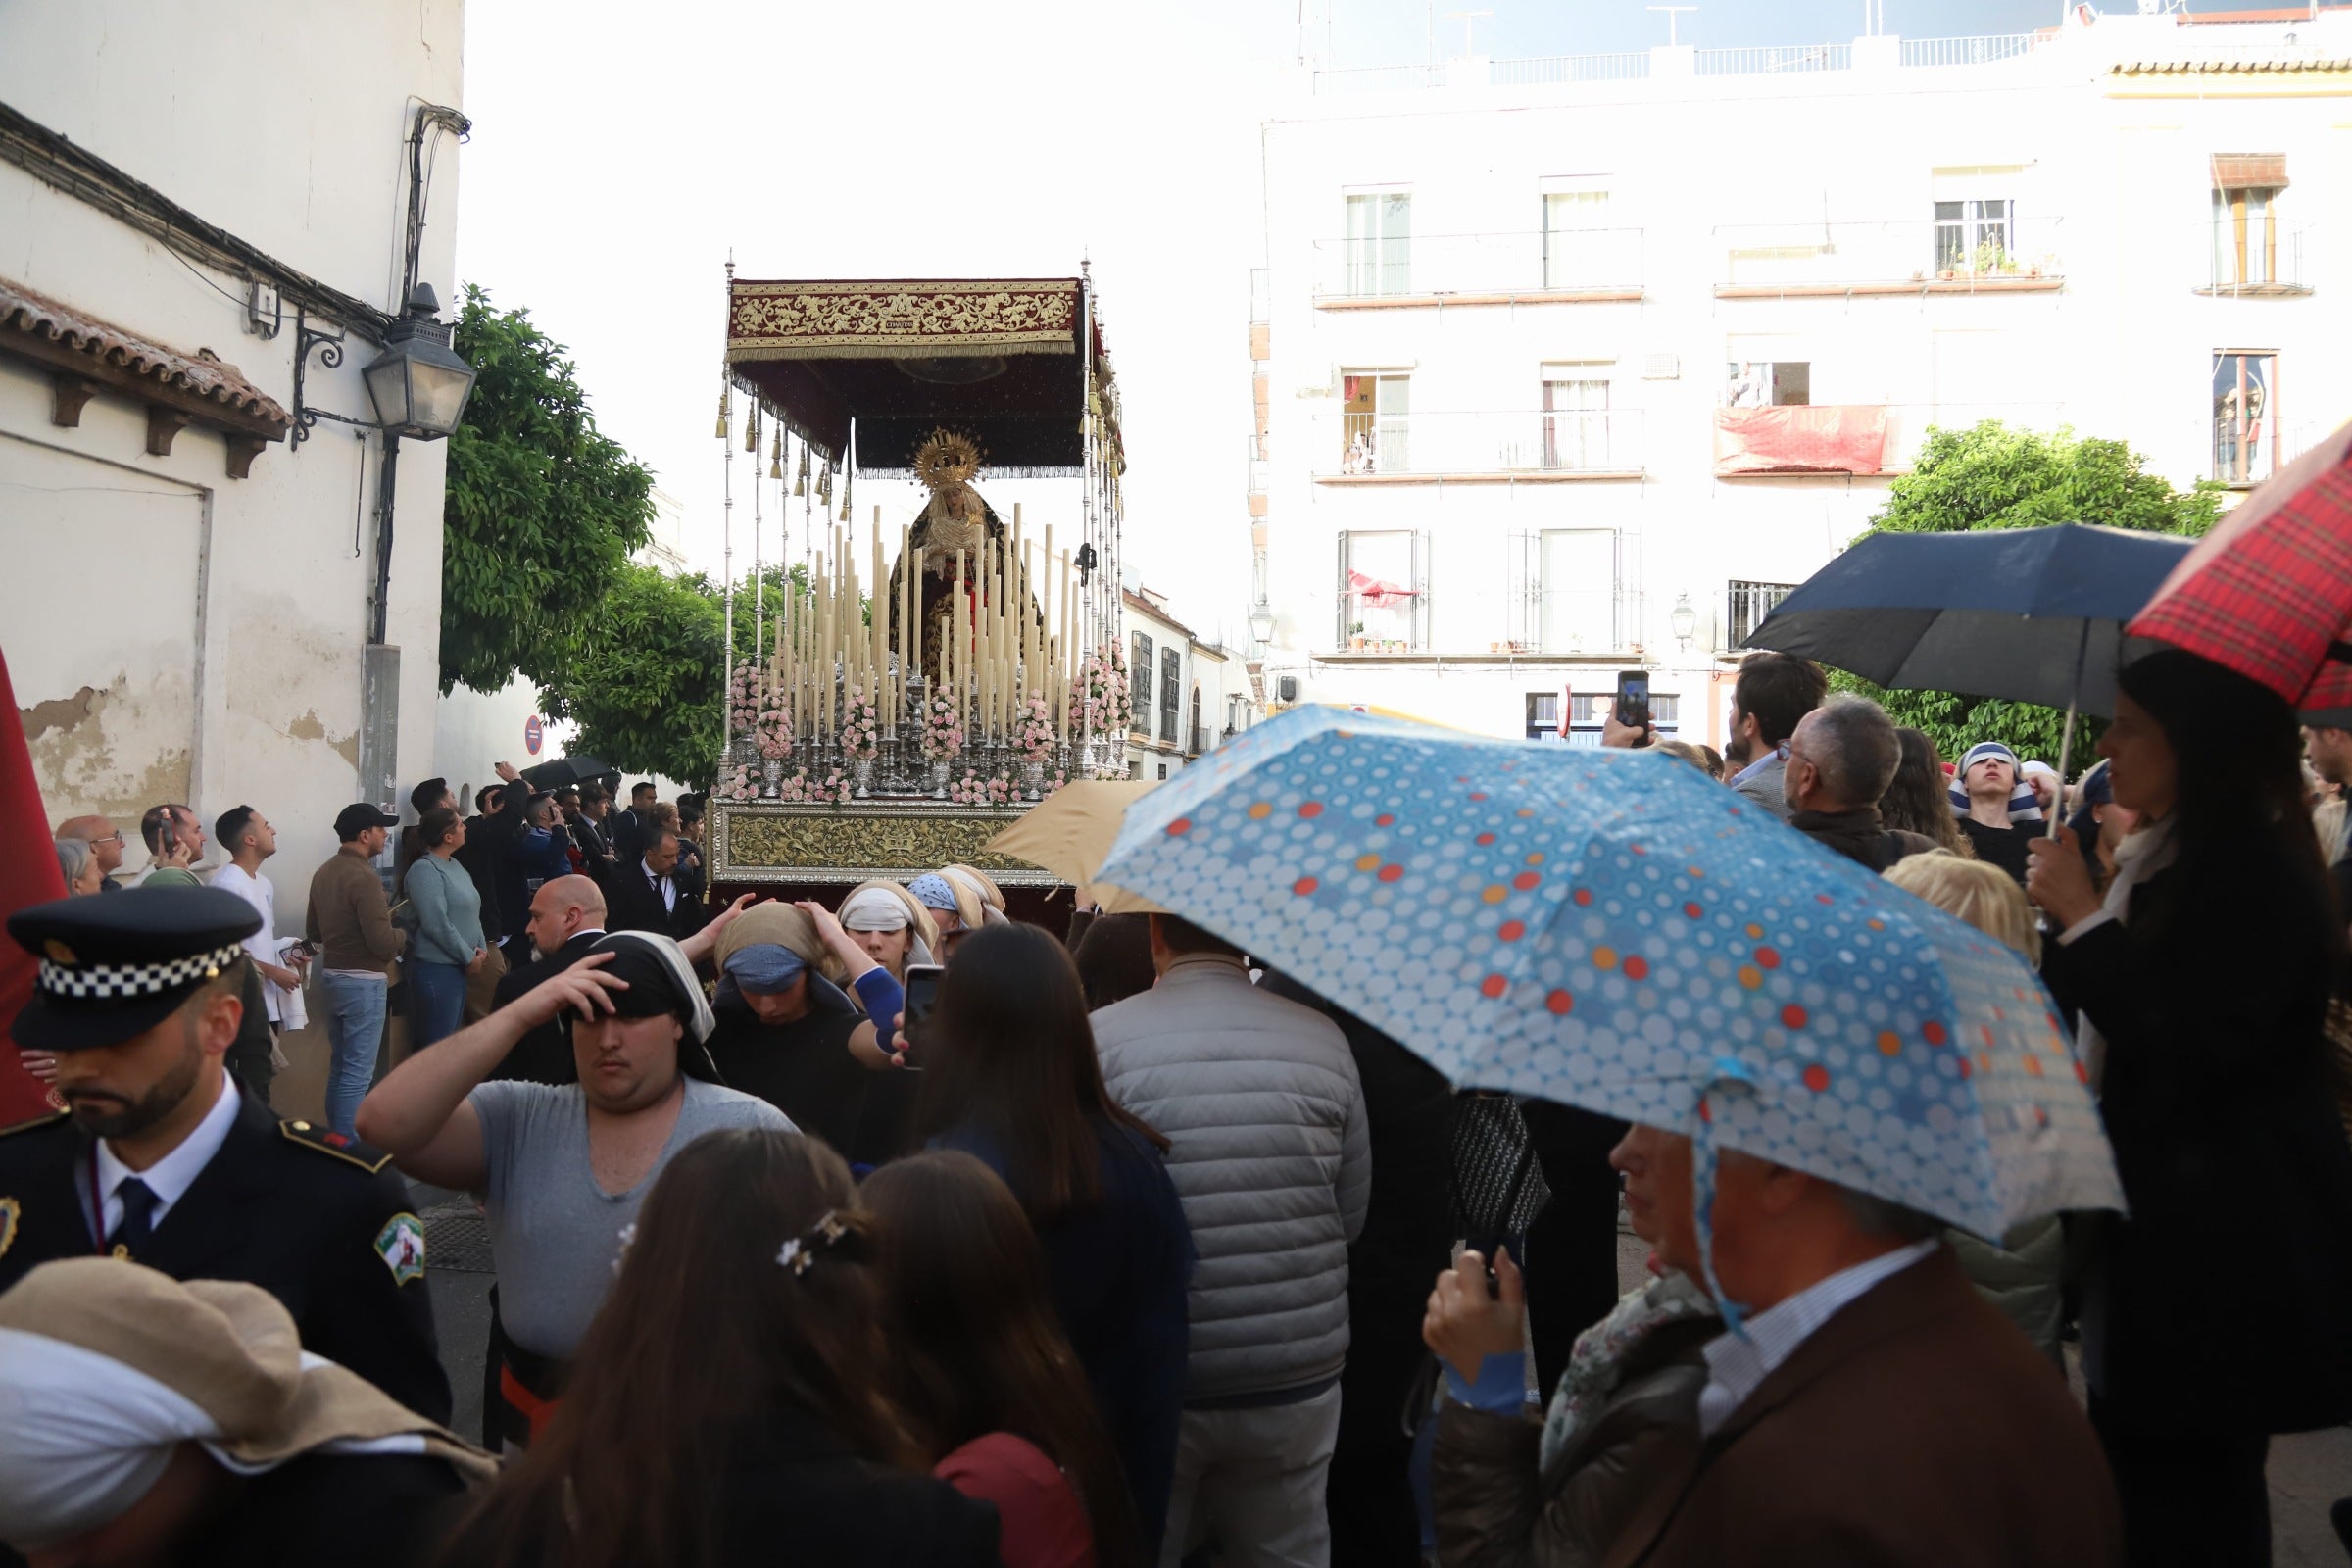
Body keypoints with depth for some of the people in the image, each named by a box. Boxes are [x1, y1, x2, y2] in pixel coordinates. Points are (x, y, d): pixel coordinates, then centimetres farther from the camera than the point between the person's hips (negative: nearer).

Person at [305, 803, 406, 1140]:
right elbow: (383, 944, -23)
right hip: (363, 983, -9)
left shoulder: (323, 873, 8)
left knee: (339, 1067, 17)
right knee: (357, 1073, -4)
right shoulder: (363, 877, -19)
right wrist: (402, 934, -3)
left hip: (332, 977, 9)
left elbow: (313, 931, 18)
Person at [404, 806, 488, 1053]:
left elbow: (470, 913, 16)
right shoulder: (425, 870, -16)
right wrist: (469, 957, -15)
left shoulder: (454, 865, 11)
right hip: (436, 968, -9)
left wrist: (480, 948, 1)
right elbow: (437, 925, -22)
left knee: (452, 1038, 16)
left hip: (457, 966, 9)